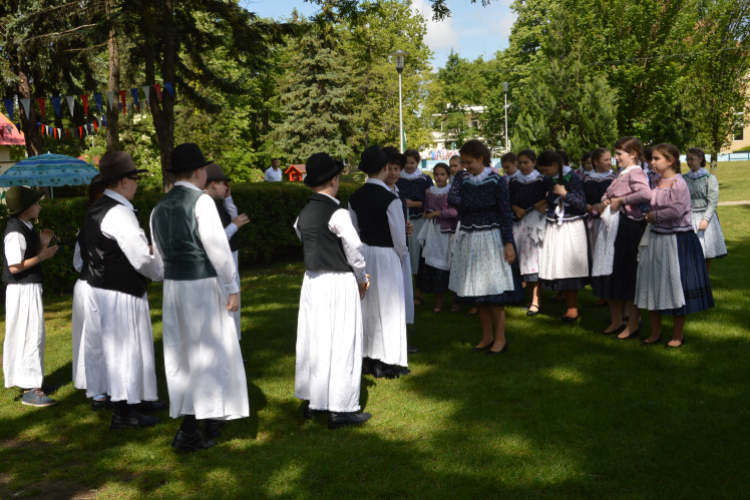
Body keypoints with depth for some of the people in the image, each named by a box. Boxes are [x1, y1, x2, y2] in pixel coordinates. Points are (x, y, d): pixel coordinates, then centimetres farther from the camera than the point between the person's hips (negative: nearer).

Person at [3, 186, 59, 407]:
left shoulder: (25, 228, 11)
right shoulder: (15, 232, -18)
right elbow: (15, 266, -22)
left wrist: (41, 245, 3)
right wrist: (42, 256, -19)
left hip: (31, 287, 10)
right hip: (23, 290, -10)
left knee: (34, 335, 18)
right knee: (29, 336, -6)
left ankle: (31, 380, 31)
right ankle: (30, 390, -1)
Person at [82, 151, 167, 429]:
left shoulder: (97, 209, 11)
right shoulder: (118, 213, -20)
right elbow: (141, 257, -22)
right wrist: (159, 274, -4)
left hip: (102, 287, 10)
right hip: (121, 294, -10)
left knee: (128, 346, 20)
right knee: (125, 347, 0)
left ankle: (135, 399, 33)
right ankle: (124, 412, 10)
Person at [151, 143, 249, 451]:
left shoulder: (160, 207, 10)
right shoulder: (201, 201, -13)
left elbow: (159, 255, 14)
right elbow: (218, 248, -16)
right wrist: (232, 288, -11)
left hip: (173, 286, 7)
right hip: (204, 284, -7)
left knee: (181, 353, 12)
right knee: (208, 352, 2)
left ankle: (190, 424, 20)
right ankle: (207, 417, 5)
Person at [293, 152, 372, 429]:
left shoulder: (303, 214, 5)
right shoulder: (337, 214, -16)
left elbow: (309, 245, 9)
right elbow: (354, 250, -14)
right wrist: (361, 279, 4)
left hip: (312, 282, 7)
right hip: (339, 284, -7)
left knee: (312, 341, 14)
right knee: (341, 344, 0)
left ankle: (310, 401, 26)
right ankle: (339, 409, 6)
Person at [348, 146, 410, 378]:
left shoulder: (355, 198, 1)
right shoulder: (389, 198, -17)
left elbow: (354, 229, 9)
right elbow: (399, 234, -13)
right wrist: (402, 255, 5)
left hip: (363, 254, 6)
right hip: (386, 256, -6)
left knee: (365, 306, 14)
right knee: (387, 308, 4)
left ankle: (367, 359, 23)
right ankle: (386, 364, 11)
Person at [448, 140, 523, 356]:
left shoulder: (495, 181, -7)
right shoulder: (462, 178, 6)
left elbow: (505, 214, -8)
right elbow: (452, 198, -12)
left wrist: (509, 243, -13)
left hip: (490, 238, -5)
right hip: (468, 239, 5)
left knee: (493, 292, -3)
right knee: (477, 291, 10)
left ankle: (500, 339, 10)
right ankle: (486, 337, 22)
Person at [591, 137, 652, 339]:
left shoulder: (635, 173, -13)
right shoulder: (621, 173, 15)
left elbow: (646, 194, -32)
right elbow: (608, 194, 25)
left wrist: (621, 201, -22)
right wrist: (603, 203, 2)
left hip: (630, 227, -9)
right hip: (614, 226, 9)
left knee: (628, 275, -1)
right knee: (612, 274, 14)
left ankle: (633, 325, 10)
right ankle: (617, 321, 26)